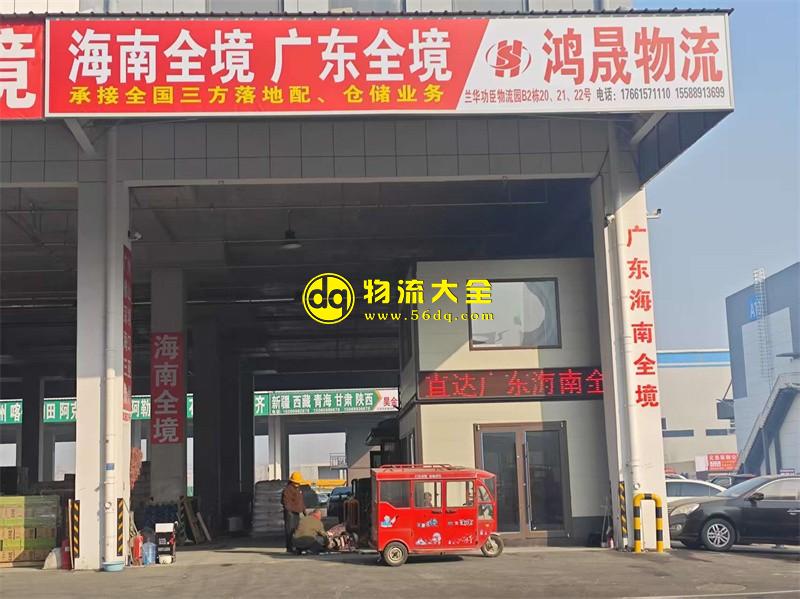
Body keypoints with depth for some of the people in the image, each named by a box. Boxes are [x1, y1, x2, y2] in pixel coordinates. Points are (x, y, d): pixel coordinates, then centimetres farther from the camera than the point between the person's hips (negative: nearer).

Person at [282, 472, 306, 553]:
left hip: (297, 513, 9)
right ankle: (289, 548, -10)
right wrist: (289, 510, -25)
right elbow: (286, 501, -17)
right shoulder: (288, 489, -10)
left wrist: (304, 510, 24)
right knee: (290, 530, -10)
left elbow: (301, 501, 28)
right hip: (290, 513, -9)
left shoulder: (299, 489, 19)